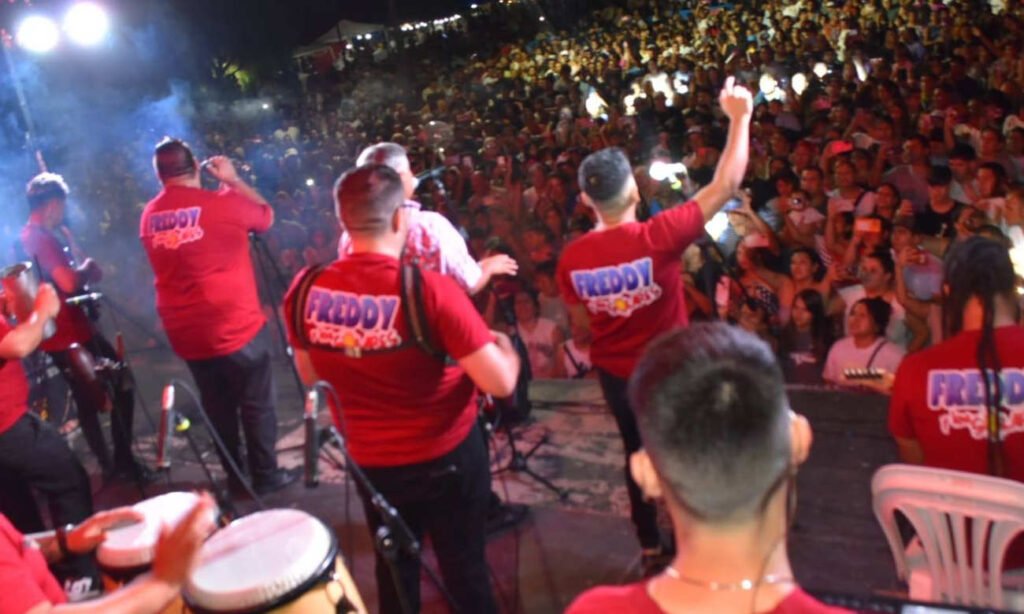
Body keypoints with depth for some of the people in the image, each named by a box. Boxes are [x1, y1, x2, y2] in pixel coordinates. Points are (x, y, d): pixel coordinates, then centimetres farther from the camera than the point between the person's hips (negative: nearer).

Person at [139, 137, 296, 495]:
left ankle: (235, 477, 28)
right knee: (257, 404, 9)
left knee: (217, 408, 18)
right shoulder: (220, 203, -11)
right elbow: (265, 216, 7)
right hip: (235, 326, -5)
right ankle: (266, 477, 16)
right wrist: (233, 179, 15)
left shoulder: (149, 217, 5)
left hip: (185, 333, 5)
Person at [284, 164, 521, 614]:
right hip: (446, 455, -4)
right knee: (463, 567, 18)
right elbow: (501, 384, -23)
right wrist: (504, 347, -2)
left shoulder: (304, 291, -13)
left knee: (394, 569, 26)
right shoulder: (430, 290, -26)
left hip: (369, 460, 4)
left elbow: (309, 376, 4)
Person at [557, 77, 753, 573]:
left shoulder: (571, 258, -16)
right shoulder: (659, 236, -28)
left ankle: (651, 549, 38)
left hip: (615, 372, 3)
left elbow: (583, 321, 0)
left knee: (638, 455, 24)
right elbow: (725, 185, -21)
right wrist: (740, 118, -11)